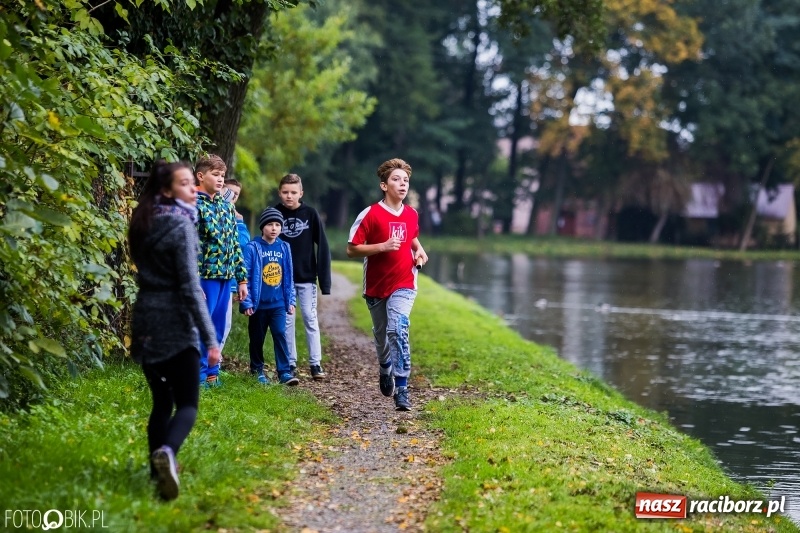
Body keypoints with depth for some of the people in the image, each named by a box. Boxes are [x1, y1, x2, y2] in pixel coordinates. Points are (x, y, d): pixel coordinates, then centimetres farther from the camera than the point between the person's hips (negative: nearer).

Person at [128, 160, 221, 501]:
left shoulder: (145, 225, 11)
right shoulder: (180, 226, -12)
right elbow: (190, 286, -16)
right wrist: (211, 338, -17)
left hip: (146, 323, 7)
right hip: (176, 324, -7)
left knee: (161, 401, 15)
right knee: (187, 404, -6)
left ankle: (159, 468, 13)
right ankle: (166, 451, -32)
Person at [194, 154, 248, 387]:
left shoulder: (226, 205, 13)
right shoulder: (194, 205, -9)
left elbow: (235, 244, 16)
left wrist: (242, 278, 13)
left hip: (225, 277, 7)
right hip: (205, 277, -7)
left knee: (217, 330, 12)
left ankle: (212, 373, 21)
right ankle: (200, 377, 5)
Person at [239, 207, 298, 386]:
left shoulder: (284, 248, 4)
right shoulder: (252, 248, -9)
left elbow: (288, 277, 10)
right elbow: (245, 276, -9)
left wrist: (290, 301, 8)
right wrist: (246, 302, -11)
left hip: (278, 303, 2)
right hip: (259, 304, -2)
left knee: (280, 334, -8)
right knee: (257, 339, 10)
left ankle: (284, 371, -7)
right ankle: (257, 370, 24)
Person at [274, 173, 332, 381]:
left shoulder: (310, 213, -4)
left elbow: (322, 247, -3)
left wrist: (325, 280, -7)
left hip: (306, 278, -1)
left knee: (311, 319, 1)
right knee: (287, 321, 5)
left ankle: (315, 363, 5)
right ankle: (290, 364, 11)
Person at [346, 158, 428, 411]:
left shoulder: (412, 215, 2)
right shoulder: (370, 215, -12)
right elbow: (352, 249, -13)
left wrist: (419, 250, 4)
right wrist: (383, 246, -24)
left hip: (403, 285, 1)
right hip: (376, 286, -1)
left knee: (398, 329, -21)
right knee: (381, 335, 15)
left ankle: (401, 389, -23)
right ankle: (385, 370, 47)